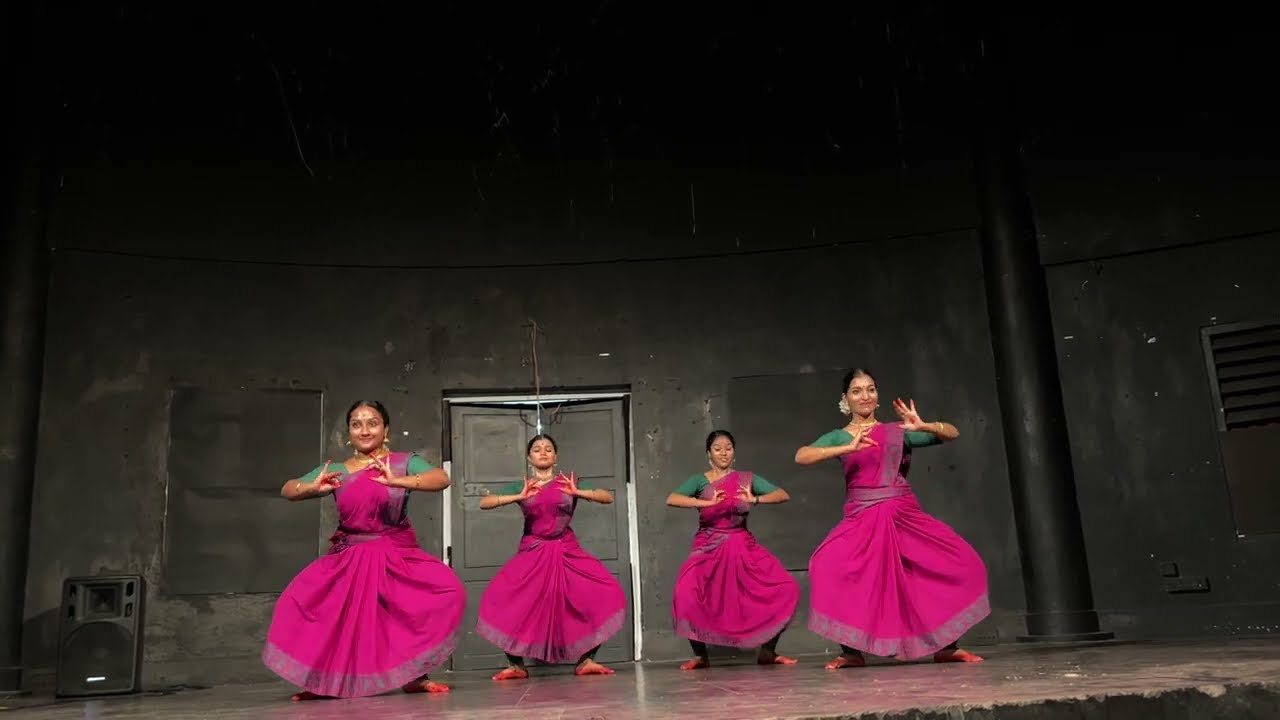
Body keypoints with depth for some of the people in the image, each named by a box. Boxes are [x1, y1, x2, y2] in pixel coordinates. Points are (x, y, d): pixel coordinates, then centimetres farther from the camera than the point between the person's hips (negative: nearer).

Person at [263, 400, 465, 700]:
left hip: (396, 556, -2)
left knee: (447, 592, -22)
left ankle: (413, 676, -4)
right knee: (299, 605, -11)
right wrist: (314, 487, -25)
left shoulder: (403, 462, -4)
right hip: (348, 559, 2)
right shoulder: (335, 470, 4)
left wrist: (398, 481, -37)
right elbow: (288, 490, -1)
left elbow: (442, 478, -20)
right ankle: (324, 681, 11)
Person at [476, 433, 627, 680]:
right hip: (532, 553, 0)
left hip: (567, 551, 0)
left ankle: (585, 661, -6)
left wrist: (577, 492, -12)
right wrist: (519, 497, -12)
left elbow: (608, 497, 2)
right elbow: (484, 503, -2)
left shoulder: (569, 482, 8)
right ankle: (517, 666, -1)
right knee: (503, 601, -17)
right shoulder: (521, 486, 8)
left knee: (604, 594, -17)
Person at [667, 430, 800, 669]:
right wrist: (708, 503, -26)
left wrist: (754, 499, -19)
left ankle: (768, 650, 8)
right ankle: (700, 655, -4)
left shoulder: (746, 478, 8)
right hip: (709, 548, -2)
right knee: (686, 595, -26)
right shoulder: (700, 480, 2)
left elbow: (783, 495, -2)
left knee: (786, 589, -11)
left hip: (743, 547, 2)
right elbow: (671, 499, -16)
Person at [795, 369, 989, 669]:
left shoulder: (897, 431, 10)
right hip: (862, 520, -1)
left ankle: (946, 646, 6)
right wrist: (848, 448, -22)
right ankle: (852, 651, -12)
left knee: (960, 563, -12)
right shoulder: (839, 437, 7)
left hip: (905, 517, 2)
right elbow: (801, 456, -11)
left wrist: (922, 426, -14)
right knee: (828, 566, -26)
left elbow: (952, 433, 7)